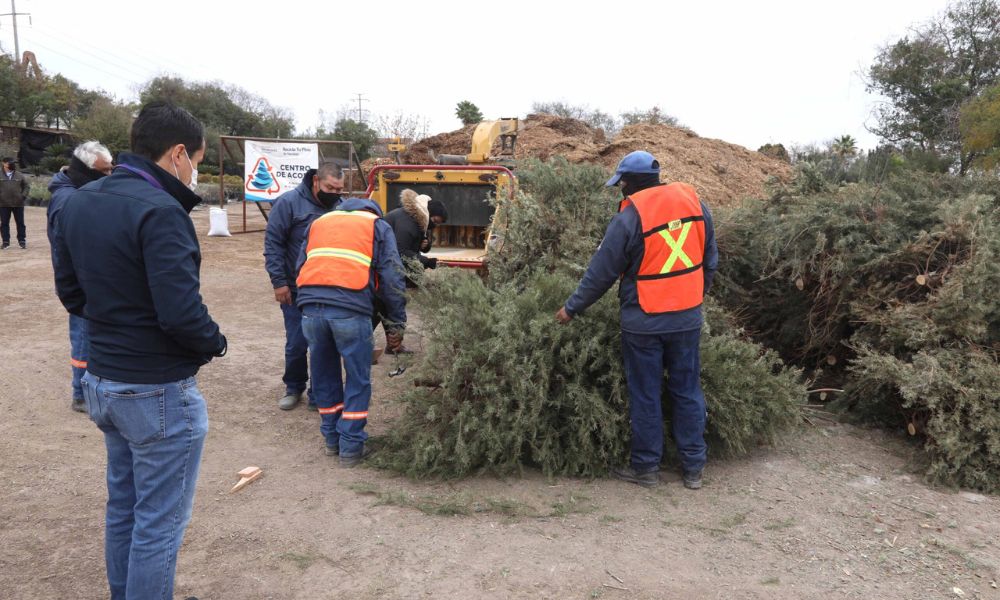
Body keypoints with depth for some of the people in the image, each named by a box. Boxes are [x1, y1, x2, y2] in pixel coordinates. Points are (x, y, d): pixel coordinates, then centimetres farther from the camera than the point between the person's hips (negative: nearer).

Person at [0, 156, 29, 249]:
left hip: (18, 204, 0)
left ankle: (22, 241, 13)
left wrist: (23, 195, -4)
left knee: (20, 223, 5)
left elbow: (26, 186, 7)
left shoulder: (19, 175, 2)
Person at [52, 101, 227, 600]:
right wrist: (216, 343, -8)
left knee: (122, 506, 23)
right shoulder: (159, 211, -22)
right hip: (158, 392, -9)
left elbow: (70, 292, 13)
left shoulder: (78, 202, 5)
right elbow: (182, 313, -26)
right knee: (159, 523, 5)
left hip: (101, 381, 9)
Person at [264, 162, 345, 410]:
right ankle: (294, 388, 28)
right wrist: (279, 281, -11)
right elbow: (273, 243, -8)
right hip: (296, 290, -2)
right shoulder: (289, 202, -10)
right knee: (296, 343, 5)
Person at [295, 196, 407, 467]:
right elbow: (392, 278, 8)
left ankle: (332, 438, 30)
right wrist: (395, 325, 10)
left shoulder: (319, 222, 30)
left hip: (310, 305, 4)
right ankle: (350, 447, 13)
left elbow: (301, 265, 24)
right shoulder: (378, 225, 18)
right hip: (350, 307, -4)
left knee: (324, 375, 19)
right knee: (358, 379, 9)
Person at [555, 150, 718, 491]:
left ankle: (646, 468, 18)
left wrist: (572, 308, 2)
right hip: (688, 317, 5)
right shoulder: (695, 203, 1)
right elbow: (710, 261, 10)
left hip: (644, 322, -5)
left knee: (645, 395, 8)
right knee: (687, 391, 14)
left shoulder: (630, 217, -15)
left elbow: (601, 273, -10)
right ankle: (694, 468, 21)